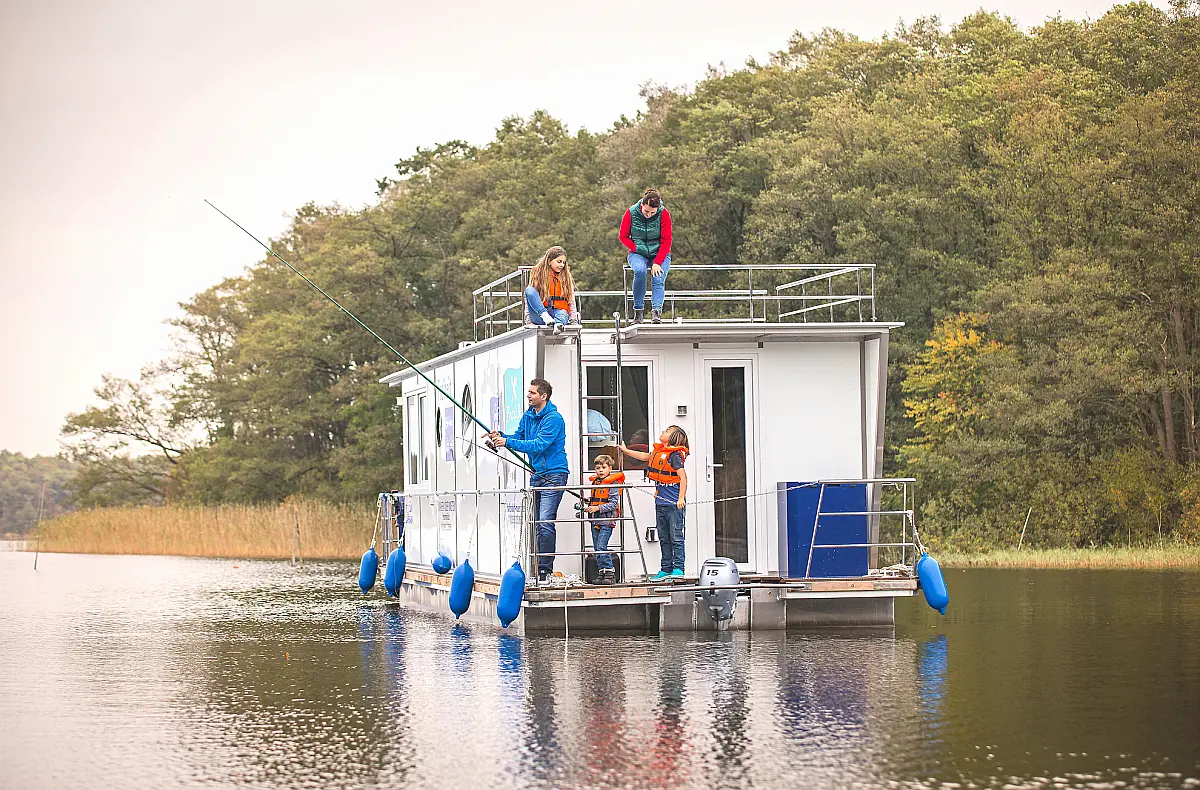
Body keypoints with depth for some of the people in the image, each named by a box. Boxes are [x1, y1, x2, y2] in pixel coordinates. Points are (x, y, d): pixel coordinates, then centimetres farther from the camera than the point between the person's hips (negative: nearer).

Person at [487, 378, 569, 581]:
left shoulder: (553, 419, -14)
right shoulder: (528, 416, 12)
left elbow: (539, 445, -23)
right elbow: (518, 437, 14)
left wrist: (507, 442, -26)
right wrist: (500, 436, -6)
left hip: (553, 474, -9)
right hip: (536, 475, 9)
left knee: (545, 522, -16)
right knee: (537, 524, 9)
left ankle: (546, 570, -14)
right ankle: (539, 569, 13)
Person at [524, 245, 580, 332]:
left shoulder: (566, 277, 14)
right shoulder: (538, 274, 8)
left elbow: (571, 301, 11)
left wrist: (574, 321, -3)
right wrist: (528, 320, -9)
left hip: (559, 311, 1)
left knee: (563, 314, -36)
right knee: (529, 290, -25)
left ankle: (558, 325, -72)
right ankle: (545, 316, -43)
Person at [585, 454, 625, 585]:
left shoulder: (613, 483, -9)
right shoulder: (595, 483, 14)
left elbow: (614, 503, -14)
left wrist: (598, 508, -19)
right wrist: (590, 504, 7)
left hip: (606, 521, -8)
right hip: (595, 521, 8)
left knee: (601, 547, -15)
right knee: (597, 548, 8)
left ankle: (609, 572, -11)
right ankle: (601, 573, 14)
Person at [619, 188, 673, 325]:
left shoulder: (664, 214, -11)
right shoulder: (631, 213, -8)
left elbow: (666, 241, -9)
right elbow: (624, 236, 2)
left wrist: (657, 263, -18)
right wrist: (636, 249, -14)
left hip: (659, 253, 0)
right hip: (638, 254, 0)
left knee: (658, 279, -27)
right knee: (640, 270, -33)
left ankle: (656, 310, -38)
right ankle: (638, 310, -27)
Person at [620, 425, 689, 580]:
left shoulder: (675, 455, -12)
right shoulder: (658, 451, 13)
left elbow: (683, 477, -15)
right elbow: (644, 456, 32)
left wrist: (681, 498, -20)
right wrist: (626, 451, 40)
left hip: (674, 504, -9)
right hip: (660, 502, 9)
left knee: (676, 537, -5)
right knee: (664, 538, 11)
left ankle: (678, 568, -3)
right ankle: (666, 569, 15)